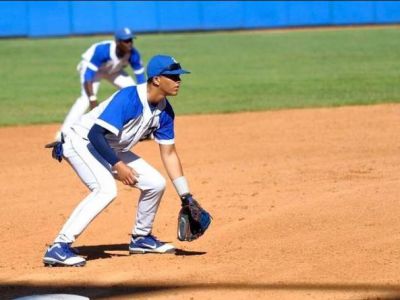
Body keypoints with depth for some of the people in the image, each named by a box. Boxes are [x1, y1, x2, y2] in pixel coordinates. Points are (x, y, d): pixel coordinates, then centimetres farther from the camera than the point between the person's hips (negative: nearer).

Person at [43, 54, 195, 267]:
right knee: (106, 189, -31)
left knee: (155, 183, 4)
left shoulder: (164, 111, -4)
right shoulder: (128, 98, -29)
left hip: (111, 150, 9)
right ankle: (59, 248, -33)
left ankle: (141, 237, 25)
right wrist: (118, 165, -37)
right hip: (81, 141, -9)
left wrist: (186, 197, 0)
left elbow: (169, 154, 3)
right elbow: (95, 134, -33)